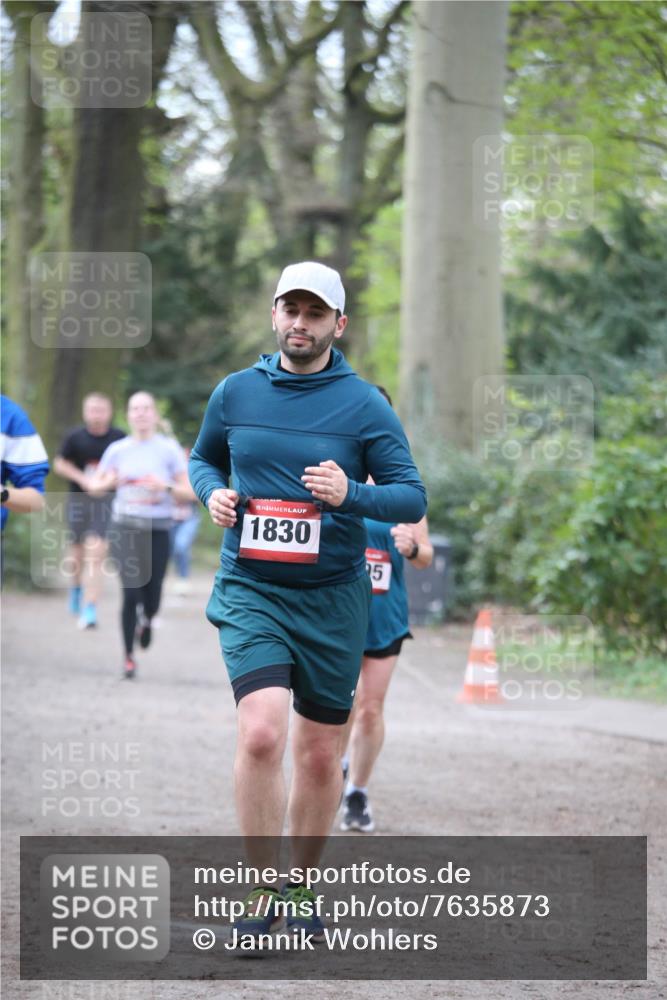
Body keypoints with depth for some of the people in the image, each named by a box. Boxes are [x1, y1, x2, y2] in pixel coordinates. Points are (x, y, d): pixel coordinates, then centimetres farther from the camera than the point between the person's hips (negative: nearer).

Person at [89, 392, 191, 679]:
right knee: (131, 593, -10)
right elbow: (93, 486, 14)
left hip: (158, 528, 0)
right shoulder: (118, 450, 6)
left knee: (152, 595, -1)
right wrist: (108, 483, -8)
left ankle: (146, 621, 37)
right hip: (127, 526, 0)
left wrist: (166, 487, -18)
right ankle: (129, 657, 0)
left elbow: (189, 491, 1)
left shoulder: (169, 449, 1)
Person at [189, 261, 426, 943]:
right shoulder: (235, 393, 5)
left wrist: (351, 494, -21)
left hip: (333, 597, 0)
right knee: (261, 733, -20)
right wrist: (213, 492, -1)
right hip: (250, 589, 0)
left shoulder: (364, 405, -2)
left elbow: (412, 497, -2)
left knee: (320, 755, 8)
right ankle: (263, 893, -10)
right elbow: (203, 458, 22)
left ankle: (302, 887, 28)